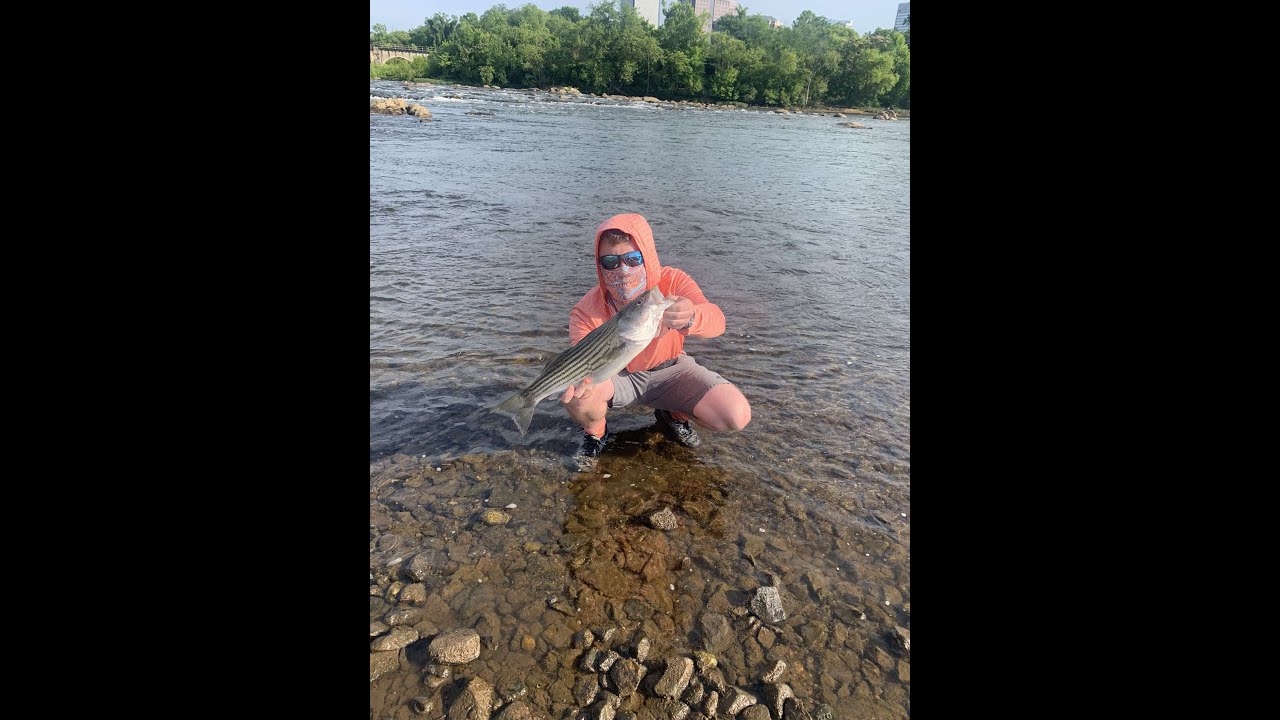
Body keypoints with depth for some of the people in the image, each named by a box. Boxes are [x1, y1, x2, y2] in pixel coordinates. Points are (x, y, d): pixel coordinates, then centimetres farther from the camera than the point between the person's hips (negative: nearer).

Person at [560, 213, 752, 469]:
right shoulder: (587, 312, -23)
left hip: (669, 368, 1)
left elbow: (716, 320, -39)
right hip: (617, 375, -1)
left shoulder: (672, 282, -22)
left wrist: (690, 317, -65)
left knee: (738, 416, -20)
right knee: (577, 393, -35)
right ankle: (596, 432, 2)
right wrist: (580, 381, -57)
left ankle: (674, 414, 13)